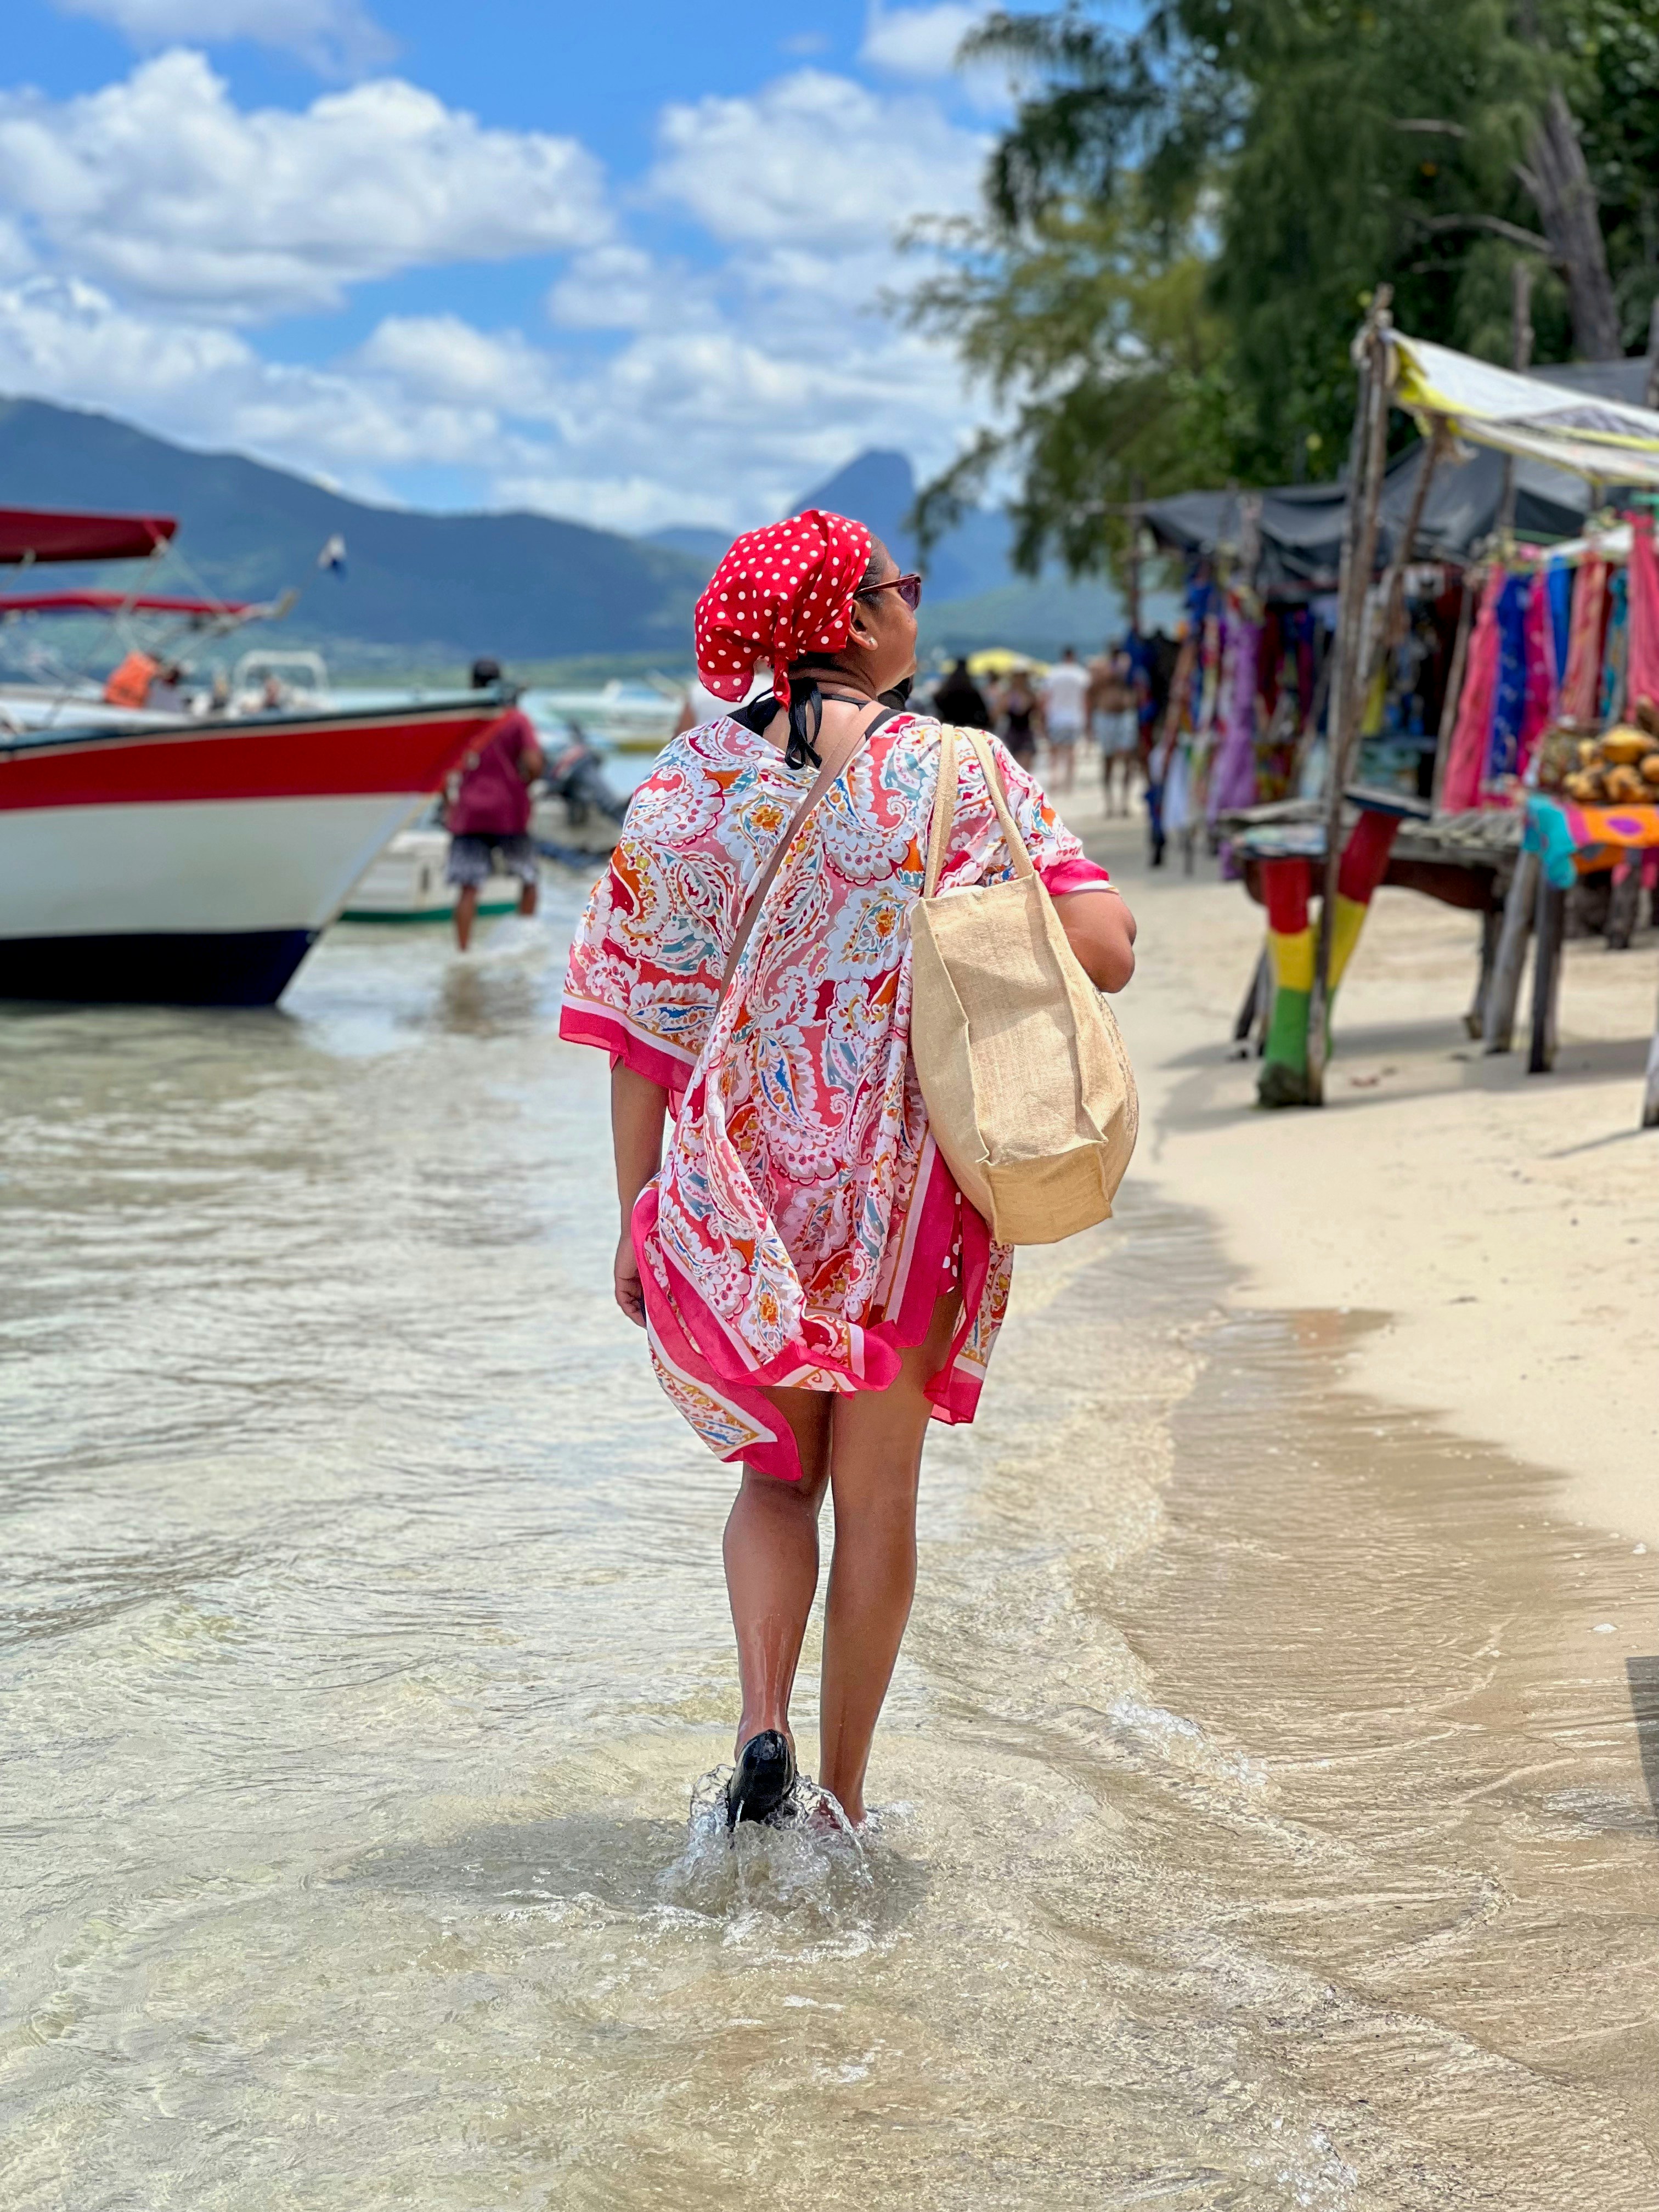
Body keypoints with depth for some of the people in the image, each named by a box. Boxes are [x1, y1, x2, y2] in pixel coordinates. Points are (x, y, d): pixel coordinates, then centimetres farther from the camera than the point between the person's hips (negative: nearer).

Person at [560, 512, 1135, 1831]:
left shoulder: (688, 786, -2)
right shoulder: (963, 775, -7)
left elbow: (645, 1027, -2)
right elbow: (1107, 950, -13)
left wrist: (638, 1220, 4)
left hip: (740, 1189, 1)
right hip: (913, 1195, -1)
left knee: (778, 1471, 19)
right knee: (877, 1496, 13)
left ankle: (762, 1723, -2)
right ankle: (843, 1795, 20)